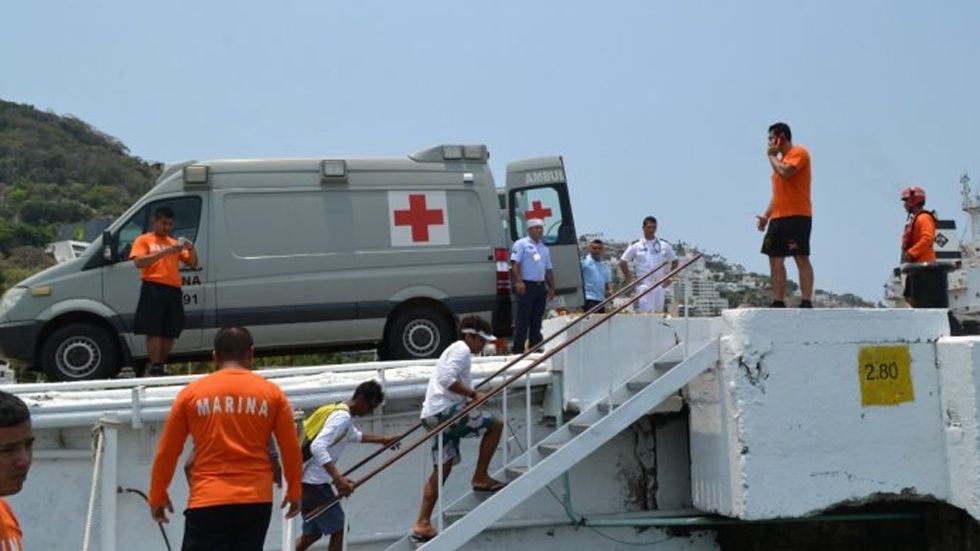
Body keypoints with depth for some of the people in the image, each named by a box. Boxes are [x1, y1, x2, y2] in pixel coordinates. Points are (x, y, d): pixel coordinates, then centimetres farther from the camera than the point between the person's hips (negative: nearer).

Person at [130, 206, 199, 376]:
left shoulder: (175, 243, 20)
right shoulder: (144, 240, 8)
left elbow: (193, 264, 20)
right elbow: (139, 262, -9)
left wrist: (191, 249, -1)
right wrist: (165, 252, -16)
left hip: (174, 291, 5)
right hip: (153, 290, -5)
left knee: (170, 333, 4)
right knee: (153, 332, -10)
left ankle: (160, 366, 13)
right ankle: (155, 369, -11)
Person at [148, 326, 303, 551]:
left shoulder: (191, 393, 2)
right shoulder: (272, 393, 4)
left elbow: (167, 452, 6)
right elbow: (291, 450, 6)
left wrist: (157, 496, 18)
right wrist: (294, 491, 20)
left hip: (207, 501, -2)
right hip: (256, 500, 2)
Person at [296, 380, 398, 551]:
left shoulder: (339, 412, 15)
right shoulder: (342, 416, -17)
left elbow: (355, 436, 37)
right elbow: (318, 447, -31)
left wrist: (382, 440, 44)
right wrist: (338, 478, -38)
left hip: (305, 481, 10)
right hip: (314, 483, -10)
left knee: (313, 533, 17)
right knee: (338, 529, -1)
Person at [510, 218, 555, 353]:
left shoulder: (544, 248, 21)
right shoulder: (521, 244, -1)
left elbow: (548, 270, 24)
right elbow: (515, 263, -11)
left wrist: (551, 287, 17)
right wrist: (518, 281, -21)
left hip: (541, 286, 7)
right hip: (527, 286, -7)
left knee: (537, 320, 10)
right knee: (523, 319, -9)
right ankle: (518, 350, -8)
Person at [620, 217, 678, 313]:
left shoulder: (664, 245, 7)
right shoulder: (635, 245, 1)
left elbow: (675, 261, 16)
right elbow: (622, 262, 5)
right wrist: (630, 278, 0)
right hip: (643, 285, -3)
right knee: (645, 313, -8)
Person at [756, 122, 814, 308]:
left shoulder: (798, 152, -3)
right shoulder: (781, 158, 24)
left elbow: (784, 172, -22)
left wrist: (771, 156, -5)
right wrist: (766, 215, 16)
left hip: (797, 215, -9)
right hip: (779, 217, 9)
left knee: (801, 257, -11)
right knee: (775, 259, 6)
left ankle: (807, 302, -14)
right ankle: (778, 302, 7)